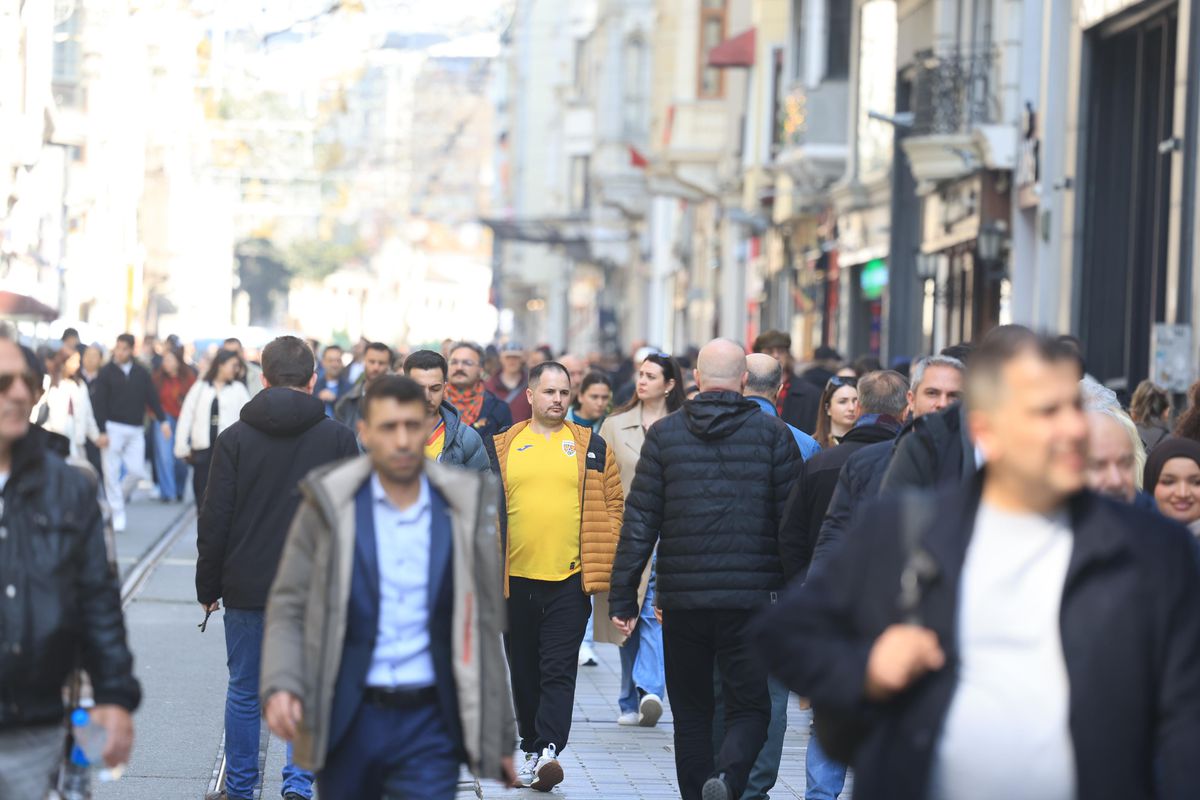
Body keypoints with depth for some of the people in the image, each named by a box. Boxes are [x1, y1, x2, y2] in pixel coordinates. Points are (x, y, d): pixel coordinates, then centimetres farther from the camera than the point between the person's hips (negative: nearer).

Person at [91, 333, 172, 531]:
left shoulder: (141, 373, 7)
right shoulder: (106, 372, -2)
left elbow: (152, 398, 7)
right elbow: (98, 403, -5)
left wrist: (162, 420, -5)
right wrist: (102, 431, -12)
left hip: (136, 430, 3)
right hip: (113, 428, -3)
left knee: (137, 471, -2)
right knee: (112, 473, -3)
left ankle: (118, 497, 23)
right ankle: (117, 514, 4)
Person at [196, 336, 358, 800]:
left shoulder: (235, 438, -3)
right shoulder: (338, 438, -1)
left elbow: (214, 522, -2)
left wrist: (208, 587, 7)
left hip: (247, 588, 0)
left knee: (244, 692, 10)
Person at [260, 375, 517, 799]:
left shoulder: (463, 511, 3)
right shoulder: (329, 506, -1)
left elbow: (486, 626, 7)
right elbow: (287, 607, 0)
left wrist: (502, 736, 9)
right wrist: (280, 686, -18)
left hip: (429, 721, 0)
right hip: (349, 720, 0)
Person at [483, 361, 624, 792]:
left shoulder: (592, 447, 6)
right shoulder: (501, 448, 7)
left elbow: (613, 505, 6)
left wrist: (605, 562, -2)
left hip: (570, 580, -2)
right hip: (516, 579, 2)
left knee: (559, 671, -10)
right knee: (524, 671, 12)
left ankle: (549, 750, -17)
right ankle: (531, 747, 25)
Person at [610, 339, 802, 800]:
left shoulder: (664, 434, 3)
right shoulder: (773, 434, 1)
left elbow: (640, 521, 1)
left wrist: (623, 597, 4)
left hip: (682, 596, 1)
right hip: (751, 594, -1)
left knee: (691, 710, 14)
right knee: (749, 707, 3)